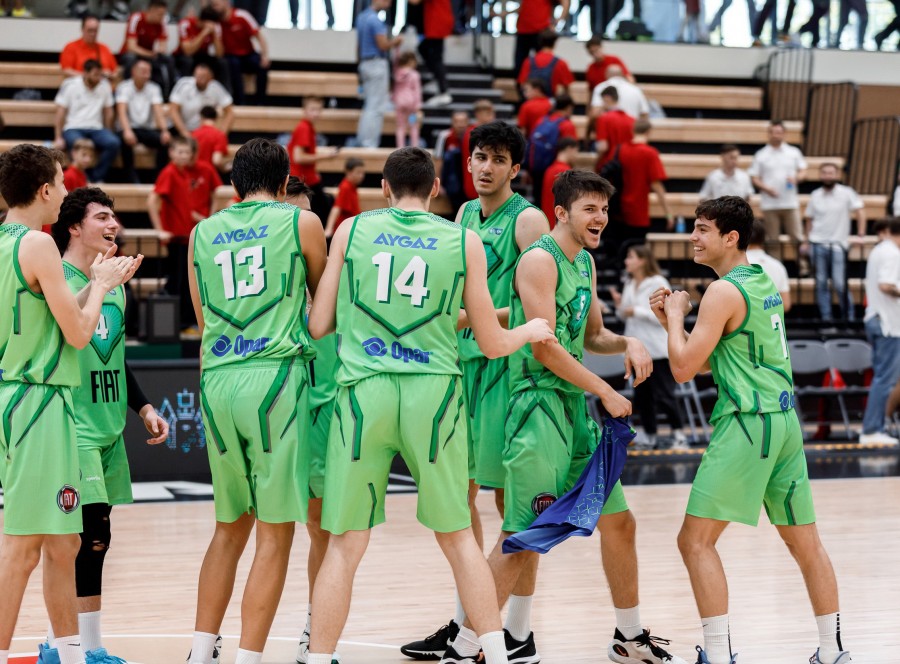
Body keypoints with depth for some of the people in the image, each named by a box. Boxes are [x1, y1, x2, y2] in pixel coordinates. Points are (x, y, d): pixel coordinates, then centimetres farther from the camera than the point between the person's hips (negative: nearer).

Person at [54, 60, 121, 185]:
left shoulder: (105, 85, 9)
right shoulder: (70, 85, 0)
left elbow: (108, 112, 14)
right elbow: (60, 113, -2)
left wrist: (108, 134, 4)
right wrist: (58, 138, -11)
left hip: (96, 128, 3)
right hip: (73, 128, -3)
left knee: (114, 143, -29)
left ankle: (97, 178, -21)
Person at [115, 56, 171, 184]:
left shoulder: (154, 88, 5)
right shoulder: (124, 87, -4)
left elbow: (159, 111, -7)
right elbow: (121, 111, -18)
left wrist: (164, 130, -27)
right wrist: (127, 131, -38)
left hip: (148, 129, 3)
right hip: (130, 128, -3)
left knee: (165, 140, -27)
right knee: (126, 140, -38)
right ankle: (132, 178, -33)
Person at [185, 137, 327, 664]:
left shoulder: (203, 233, 15)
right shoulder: (301, 223, 4)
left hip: (217, 381, 5)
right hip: (274, 376, -5)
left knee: (230, 527, 17)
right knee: (275, 533, -1)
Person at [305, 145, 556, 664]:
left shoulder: (352, 230, 8)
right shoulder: (465, 241, 7)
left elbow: (318, 326, 8)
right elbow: (493, 344, 10)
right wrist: (532, 330, 31)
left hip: (363, 391, 0)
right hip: (433, 391, 0)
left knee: (346, 546, 6)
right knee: (458, 536, 15)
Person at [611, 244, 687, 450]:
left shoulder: (657, 284, -10)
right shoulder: (630, 285, 11)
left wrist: (637, 311, -19)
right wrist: (619, 305, -1)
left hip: (658, 350, -7)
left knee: (664, 396, -7)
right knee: (642, 397, 9)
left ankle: (679, 435, 3)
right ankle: (650, 438, 16)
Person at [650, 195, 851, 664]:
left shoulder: (724, 291, -11)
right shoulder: (763, 283, 16)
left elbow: (683, 367, -12)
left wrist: (676, 314, 1)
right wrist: (670, 319, 14)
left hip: (748, 422, -9)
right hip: (784, 419, 9)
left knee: (696, 540, -5)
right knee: (804, 541, 14)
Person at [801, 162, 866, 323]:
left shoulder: (846, 193, -2)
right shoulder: (815, 195, 8)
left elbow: (860, 211, -2)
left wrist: (860, 234, -9)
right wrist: (807, 241, 12)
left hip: (838, 245, -3)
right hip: (818, 244, 3)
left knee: (839, 284, -9)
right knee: (821, 283, 3)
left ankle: (848, 317, 7)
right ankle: (826, 317, 8)